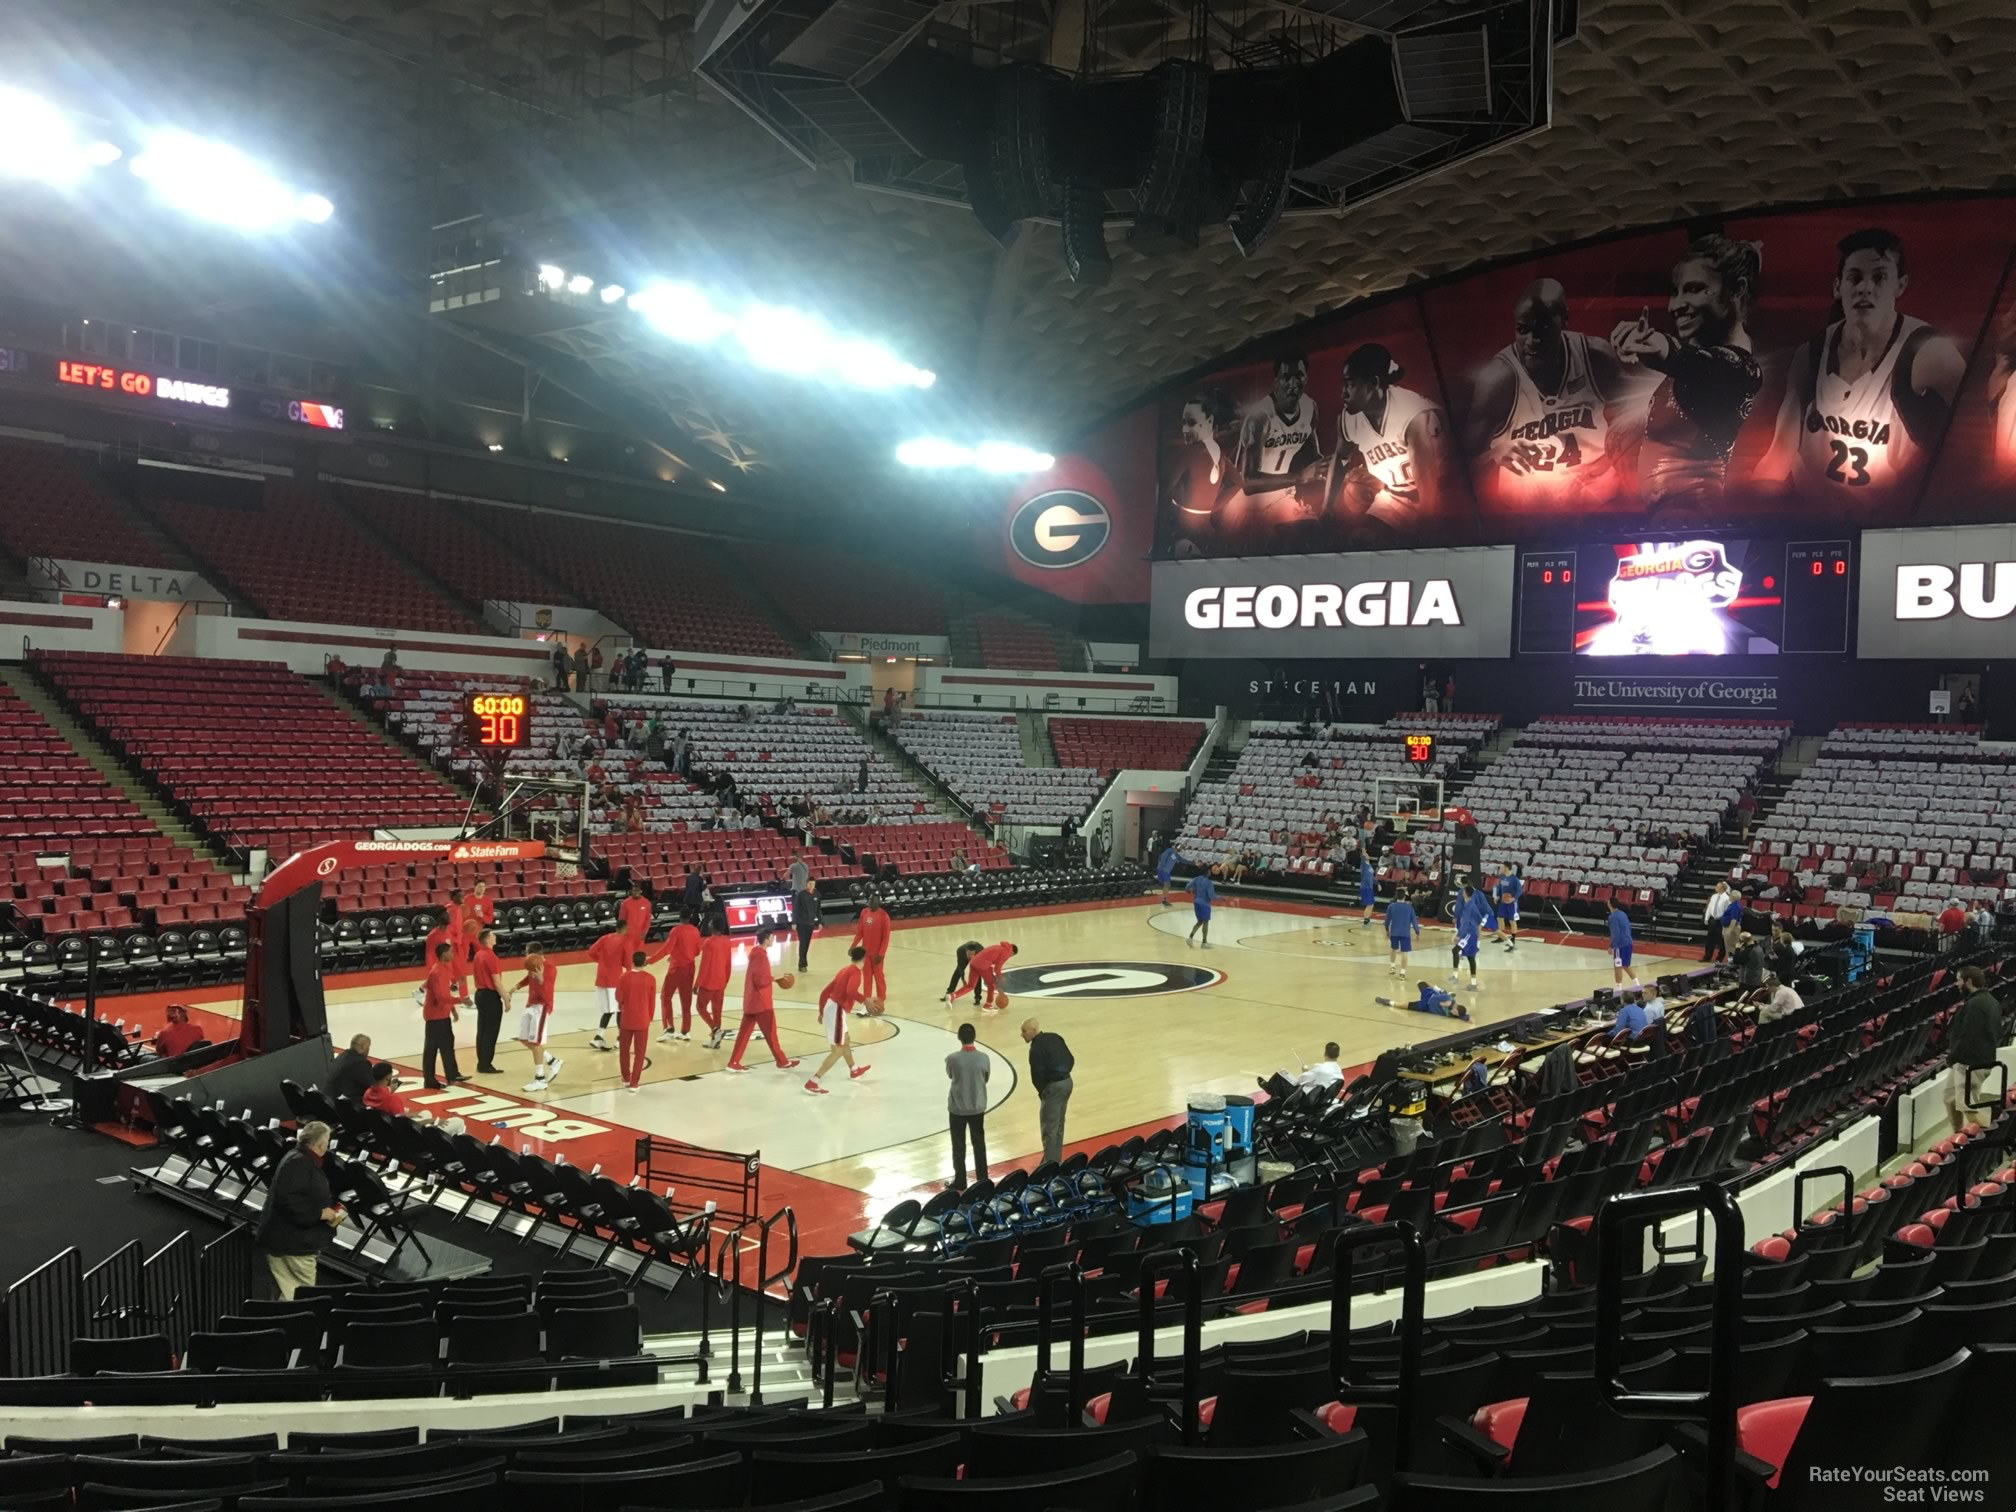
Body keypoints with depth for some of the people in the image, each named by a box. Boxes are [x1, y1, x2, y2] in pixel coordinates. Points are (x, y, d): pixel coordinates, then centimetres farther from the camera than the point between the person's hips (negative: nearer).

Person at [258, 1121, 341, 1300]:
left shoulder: (305, 1161, 13)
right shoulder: (298, 1164, -20)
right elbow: (289, 1200, -29)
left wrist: (330, 1209, 10)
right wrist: (320, 1213, -21)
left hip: (290, 1239, 11)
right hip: (290, 1242, -11)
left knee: (290, 1294, 12)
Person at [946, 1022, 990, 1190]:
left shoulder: (952, 1058, -18)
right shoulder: (984, 1058, -12)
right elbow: (985, 1079, 4)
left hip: (957, 1107, -2)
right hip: (978, 1107, 2)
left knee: (958, 1145, 11)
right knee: (979, 1143, 15)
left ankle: (960, 1181, 17)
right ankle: (982, 1180, 22)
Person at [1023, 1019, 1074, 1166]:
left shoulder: (1036, 1047, -17)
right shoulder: (1055, 1037, 9)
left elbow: (1037, 1074, -17)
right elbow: (1071, 1060, 13)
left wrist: (1042, 1092, 0)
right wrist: (1063, 1074, 12)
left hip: (1054, 1086, -9)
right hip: (1067, 1081, 9)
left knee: (1049, 1128, 0)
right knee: (1059, 1125, 18)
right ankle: (1056, 1161, 27)